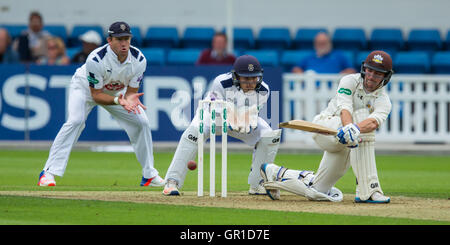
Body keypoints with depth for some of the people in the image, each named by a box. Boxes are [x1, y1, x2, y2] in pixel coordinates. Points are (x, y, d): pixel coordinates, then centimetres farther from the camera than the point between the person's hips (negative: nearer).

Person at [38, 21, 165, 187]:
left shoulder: (139, 60, -24)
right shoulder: (96, 59, -37)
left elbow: (131, 91, -16)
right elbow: (96, 95, -30)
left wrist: (130, 99, -40)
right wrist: (118, 101, -47)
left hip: (117, 92, 5)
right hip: (86, 87, -5)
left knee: (141, 122, -7)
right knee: (75, 121, -28)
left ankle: (149, 174, 10)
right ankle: (49, 172, -28)